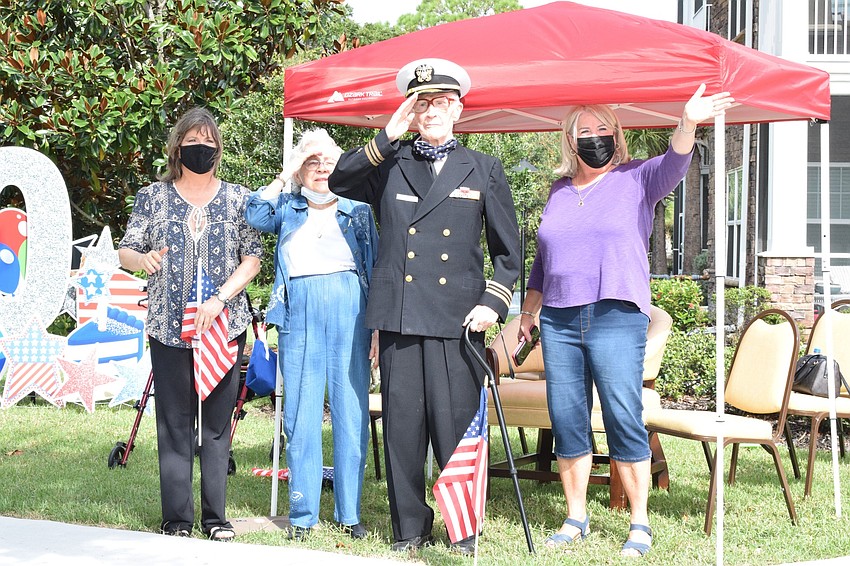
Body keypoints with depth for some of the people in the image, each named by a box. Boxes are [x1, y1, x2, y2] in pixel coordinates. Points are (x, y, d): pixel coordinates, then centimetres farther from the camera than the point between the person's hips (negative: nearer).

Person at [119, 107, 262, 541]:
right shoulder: (153, 197, 6)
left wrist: (219, 299, -10)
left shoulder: (237, 198, 7)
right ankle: (176, 518, 5)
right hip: (170, 327, 0)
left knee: (217, 421, 3)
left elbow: (252, 259, 4)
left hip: (224, 324, 0)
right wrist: (143, 258, -19)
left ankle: (215, 515, 10)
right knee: (174, 421, -1)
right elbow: (125, 252, 5)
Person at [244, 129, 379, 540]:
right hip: (299, 310, 0)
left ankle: (349, 512, 7)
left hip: (349, 309, 0)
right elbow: (254, 216, -5)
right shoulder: (287, 208, 16)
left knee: (351, 412, -1)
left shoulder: (359, 211, 16)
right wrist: (284, 176, 0)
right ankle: (302, 513, 6)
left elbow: (376, 271, 13)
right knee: (300, 415, 0)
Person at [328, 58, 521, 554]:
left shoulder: (484, 170, 11)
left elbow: (508, 250, 13)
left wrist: (494, 302, -1)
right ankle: (410, 528, 14)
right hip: (398, 317, 2)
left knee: (457, 425, -4)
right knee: (402, 425, 3)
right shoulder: (388, 165, 14)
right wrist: (388, 137, -2)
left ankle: (465, 530, 8)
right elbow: (339, 181, 1)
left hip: (458, 320, -2)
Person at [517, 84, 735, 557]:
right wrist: (529, 310, 22)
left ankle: (641, 524, 1)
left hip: (617, 317, -4)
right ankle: (576, 519, 15)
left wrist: (689, 123, -36)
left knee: (624, 419, -8)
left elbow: (675, 162, -17)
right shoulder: (560, 190, 17)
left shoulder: (637, 179, 4)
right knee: (566, 420, 5)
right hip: (559, 319, 5)